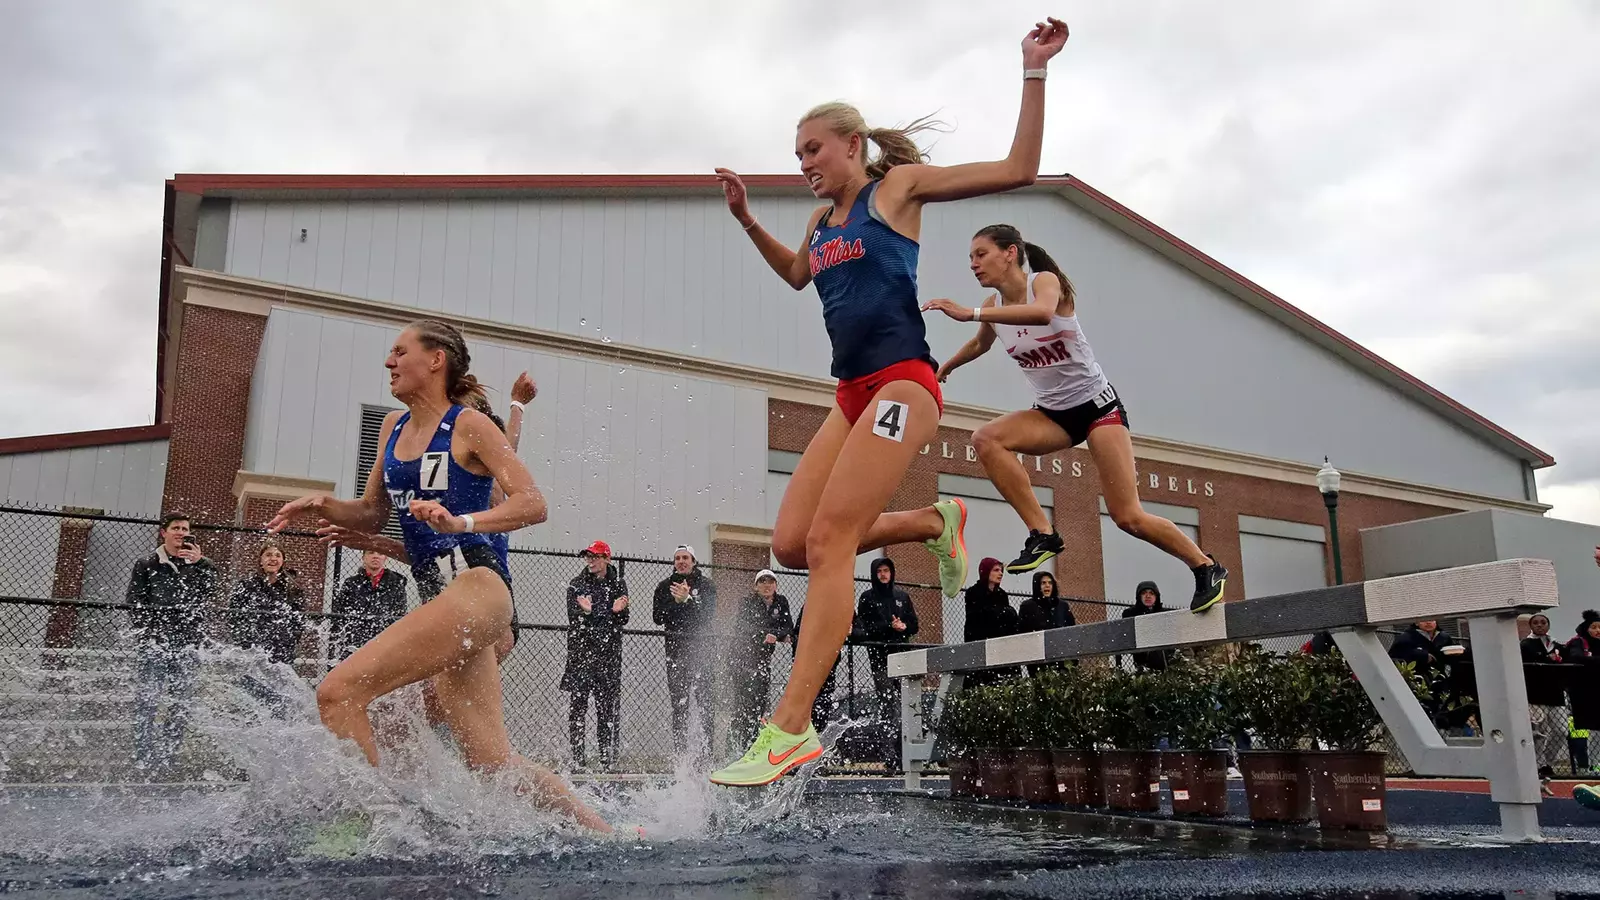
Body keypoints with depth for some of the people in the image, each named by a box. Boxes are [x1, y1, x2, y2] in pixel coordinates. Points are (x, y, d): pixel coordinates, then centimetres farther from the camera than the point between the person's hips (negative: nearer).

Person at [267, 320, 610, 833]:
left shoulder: (469, 426, -2)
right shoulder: (394, 427, 19)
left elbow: (533, 505, -10)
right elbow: (373, 516, 26)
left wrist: (459, 522, -24)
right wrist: (325, 508, 7)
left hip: (477, 587, -8)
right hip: (439, 595, 8)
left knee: (339, 691, -17)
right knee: (490, 761, 6)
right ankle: (605, 835, 15)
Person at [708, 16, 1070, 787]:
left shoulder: (899, 184, 4)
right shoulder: (821, 220, 21)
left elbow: (1017, 169, 2)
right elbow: (796, 274, 43)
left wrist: (1033, 73, -2)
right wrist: (748, 222, 31)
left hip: (901, 382, -8)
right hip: (852, 393, 8)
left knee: (828, 540, -19)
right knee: (791, 545, -1)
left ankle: (790, 729, -19)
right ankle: (934, 524, 17)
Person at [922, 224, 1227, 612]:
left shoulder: (1046, 280, -18)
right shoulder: (994, 304, 0)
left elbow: (1042, 312, -44)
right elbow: (980, 344, 24)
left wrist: (970, 313, -48)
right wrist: (945, 368, 34)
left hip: (1097, 403, -6)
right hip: (1052, 413, 6)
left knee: (1128, 516, -10)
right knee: (987, 439, -23)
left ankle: (1207, 567, 13)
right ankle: (1042, 533, -18)